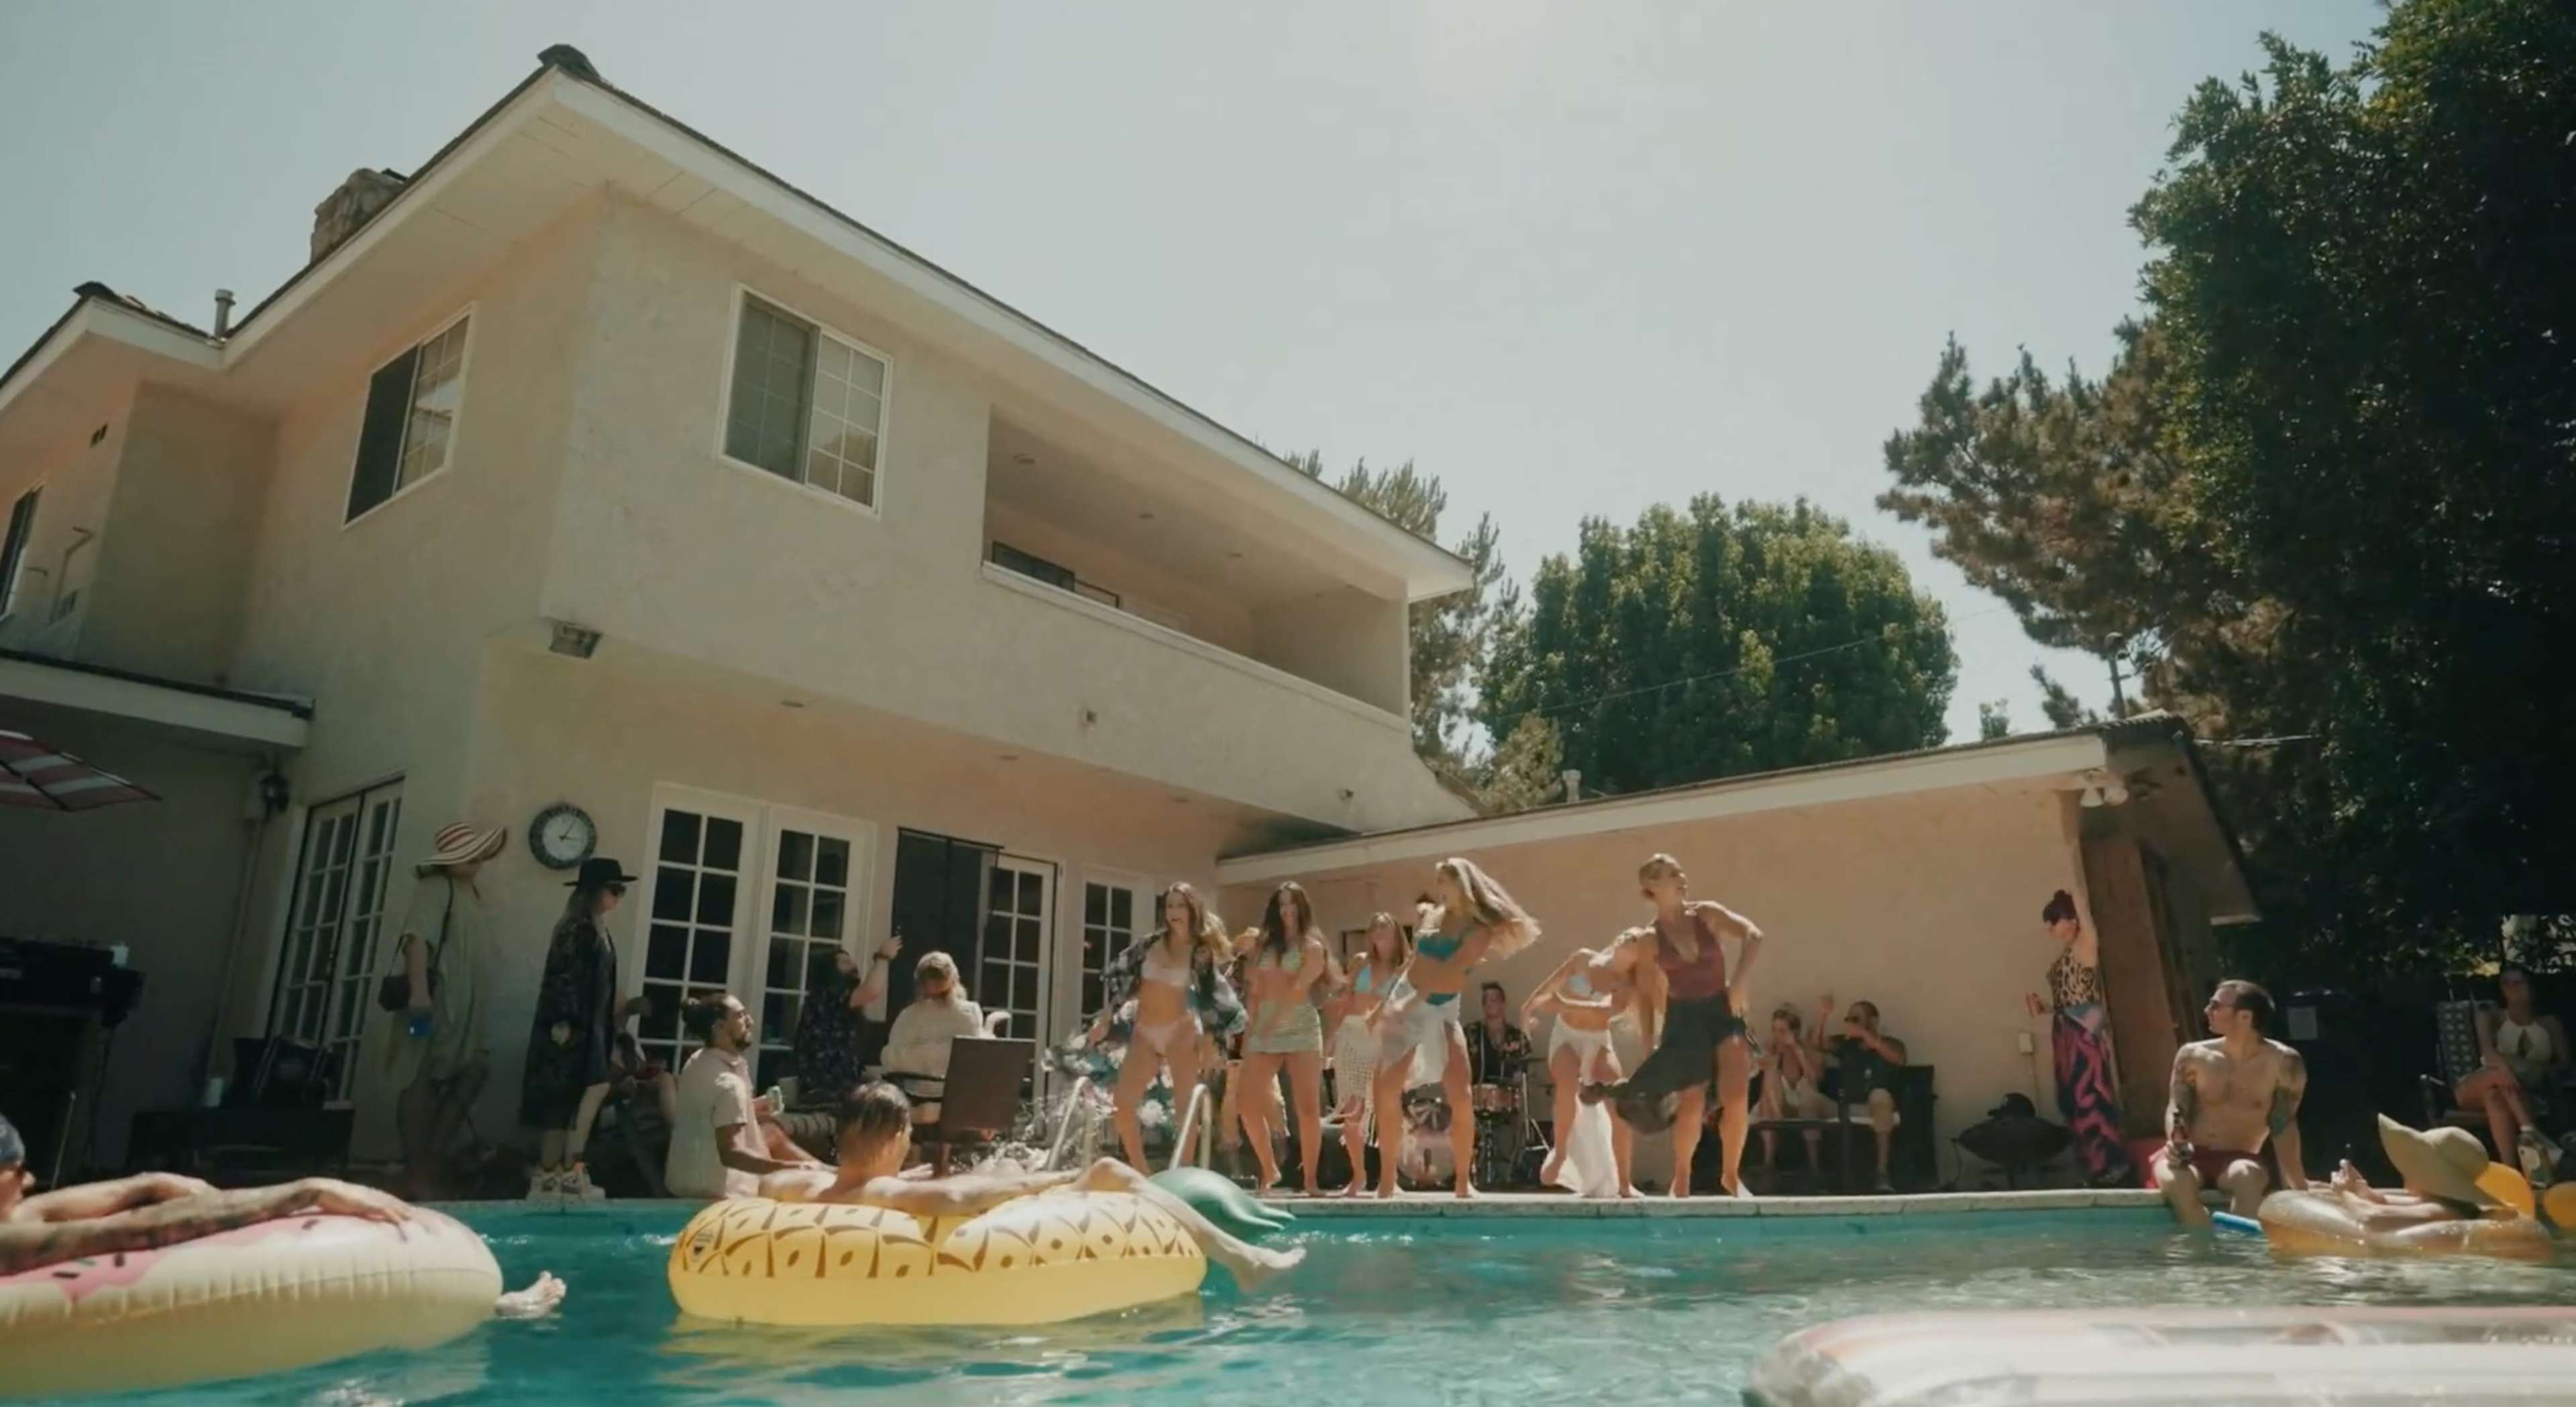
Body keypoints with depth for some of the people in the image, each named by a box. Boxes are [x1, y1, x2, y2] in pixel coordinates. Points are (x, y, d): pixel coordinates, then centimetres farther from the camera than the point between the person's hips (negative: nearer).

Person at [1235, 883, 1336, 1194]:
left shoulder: (1312, 947, 4)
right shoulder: (1264, 943, 17)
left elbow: (1299, 988, -9)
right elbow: (1256, 990, 15)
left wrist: (1273, 1020, -14)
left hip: (1301, 1028, -4)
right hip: (1263, 1029, 4)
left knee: (1308, 1107, -6)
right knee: (1248, 1104, -5)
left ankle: (1310, 1178, 1)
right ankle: (1269, 1169, 13)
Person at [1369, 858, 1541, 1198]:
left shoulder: (1479, 930, -9)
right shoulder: (1424, 914, 4)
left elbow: (1449, 972, -22)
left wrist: (1410, 1002, -32)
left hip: (1443, 1011, -3)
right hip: (1403, 1001, 3)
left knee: (1461, 1097, -11)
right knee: (1386, 1090, -6)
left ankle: (1464, 1181, 0)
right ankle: (1387, 1177, 3)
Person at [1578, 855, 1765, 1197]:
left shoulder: (1707, 915, -1)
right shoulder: (1648, 940, -1)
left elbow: (1754, 937, -11)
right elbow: (1646, 996, 4)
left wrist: (1738, 983, -21)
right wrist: (1650, 1042, 1)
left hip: (1722, 1012, 1)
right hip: (1683, 1019, -1)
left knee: (1736, 1097, -11)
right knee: (1692, 1106, -5)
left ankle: (1731, 1175, 8)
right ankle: (1681, 1177, 18)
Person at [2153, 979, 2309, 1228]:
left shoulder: (2283, 1063, -2)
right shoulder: (2193, 1056, 3)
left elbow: (2283, 1124, -3)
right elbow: (2176, 1109, 3)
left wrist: (2296, 1182, -12)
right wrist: (2176, 1141, -20)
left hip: (2238, 1161, -1)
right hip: (2191, 1157, 1)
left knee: (2246, 1177, -39)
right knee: (2177, 1183, -35)